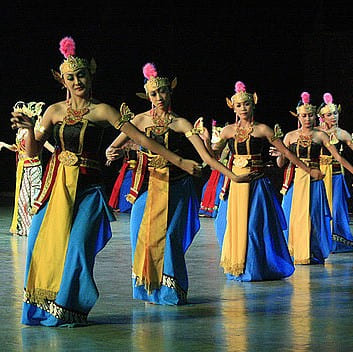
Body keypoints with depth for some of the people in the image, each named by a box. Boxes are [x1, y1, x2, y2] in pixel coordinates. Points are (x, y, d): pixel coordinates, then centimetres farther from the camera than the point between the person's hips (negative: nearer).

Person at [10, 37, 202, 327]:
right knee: (43, 243, 0)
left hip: (87, 188, -3)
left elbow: (140, 138, -6)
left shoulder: (101, 111, -2)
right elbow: (33, 152, 8)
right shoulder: (55, 111, 7)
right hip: (56, 184, 3)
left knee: (77, 246, -10)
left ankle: (69, 310, 4)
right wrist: (30, 129, -12)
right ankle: (41, 309, 15)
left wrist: (179, 161, -10)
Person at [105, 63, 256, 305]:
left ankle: (170, 291, 2)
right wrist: (111, 153, -20)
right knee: (143, 234, -2)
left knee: (169, 235, -8)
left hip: (175, 187, -2)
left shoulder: (181, 124, 1)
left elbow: (206, 156, -6)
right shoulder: (142, 120, 6)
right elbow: (114, 146, 5)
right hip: (148, 186, 2)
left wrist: (232, 176, -16)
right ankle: (149, 288, 11)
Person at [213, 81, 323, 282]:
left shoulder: (262, 130, 1)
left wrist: (309, 171, 2)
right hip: (235, 184, 3)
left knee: (254, 225, -4)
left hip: (256, 184, -3)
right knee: (233, 224, 2)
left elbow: (286, 152, 3)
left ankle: (255, 268, 6)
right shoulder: (228, 130, 8)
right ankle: (237, 268, 14)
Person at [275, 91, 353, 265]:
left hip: (314, 182, -1)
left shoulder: (320, 135, 4)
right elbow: (281, 163, 7)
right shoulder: (290, 136, 8)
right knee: (294, 217, -1)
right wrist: (280, 154, -14)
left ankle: (313, 254, 8)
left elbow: (338, 157, 1)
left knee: (313, 217, -2)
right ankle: (295, 252, 9)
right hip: (295, 182, 1)